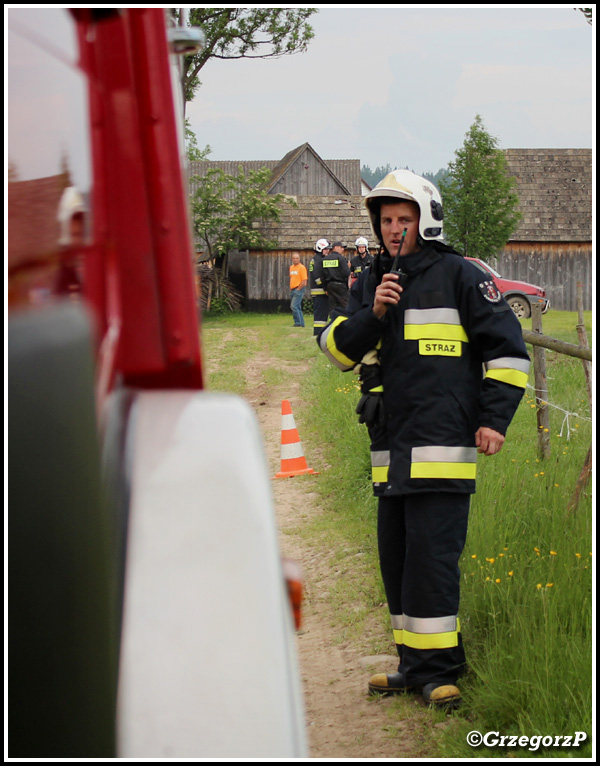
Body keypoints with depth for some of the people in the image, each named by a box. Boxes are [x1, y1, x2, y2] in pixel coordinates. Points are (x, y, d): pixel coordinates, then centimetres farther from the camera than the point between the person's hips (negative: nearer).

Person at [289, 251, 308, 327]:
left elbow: (304, 280, -15)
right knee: (297, 307, 11)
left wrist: (298, 289, -14)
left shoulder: (302, 267, -10)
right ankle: (301, 323, 16)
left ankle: (298, 323, -11)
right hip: (293, 290, 9)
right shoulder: (291, 267, 14)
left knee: (294, 306, -16)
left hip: (299, 289, -9)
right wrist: (291, 288, 14)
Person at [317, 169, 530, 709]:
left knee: (431, 555, -11)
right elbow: (337, 349, 8)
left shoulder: (457, 276, -1)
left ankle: (439, 669, -5)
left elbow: (507, 346, -1)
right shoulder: (370, 284, 16)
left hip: (443, 449, -6)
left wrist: (495, 418, -7)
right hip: (391, 449, 7)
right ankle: (415, 664, 18)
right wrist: (372, 314, -9)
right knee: (397, 557, 9)